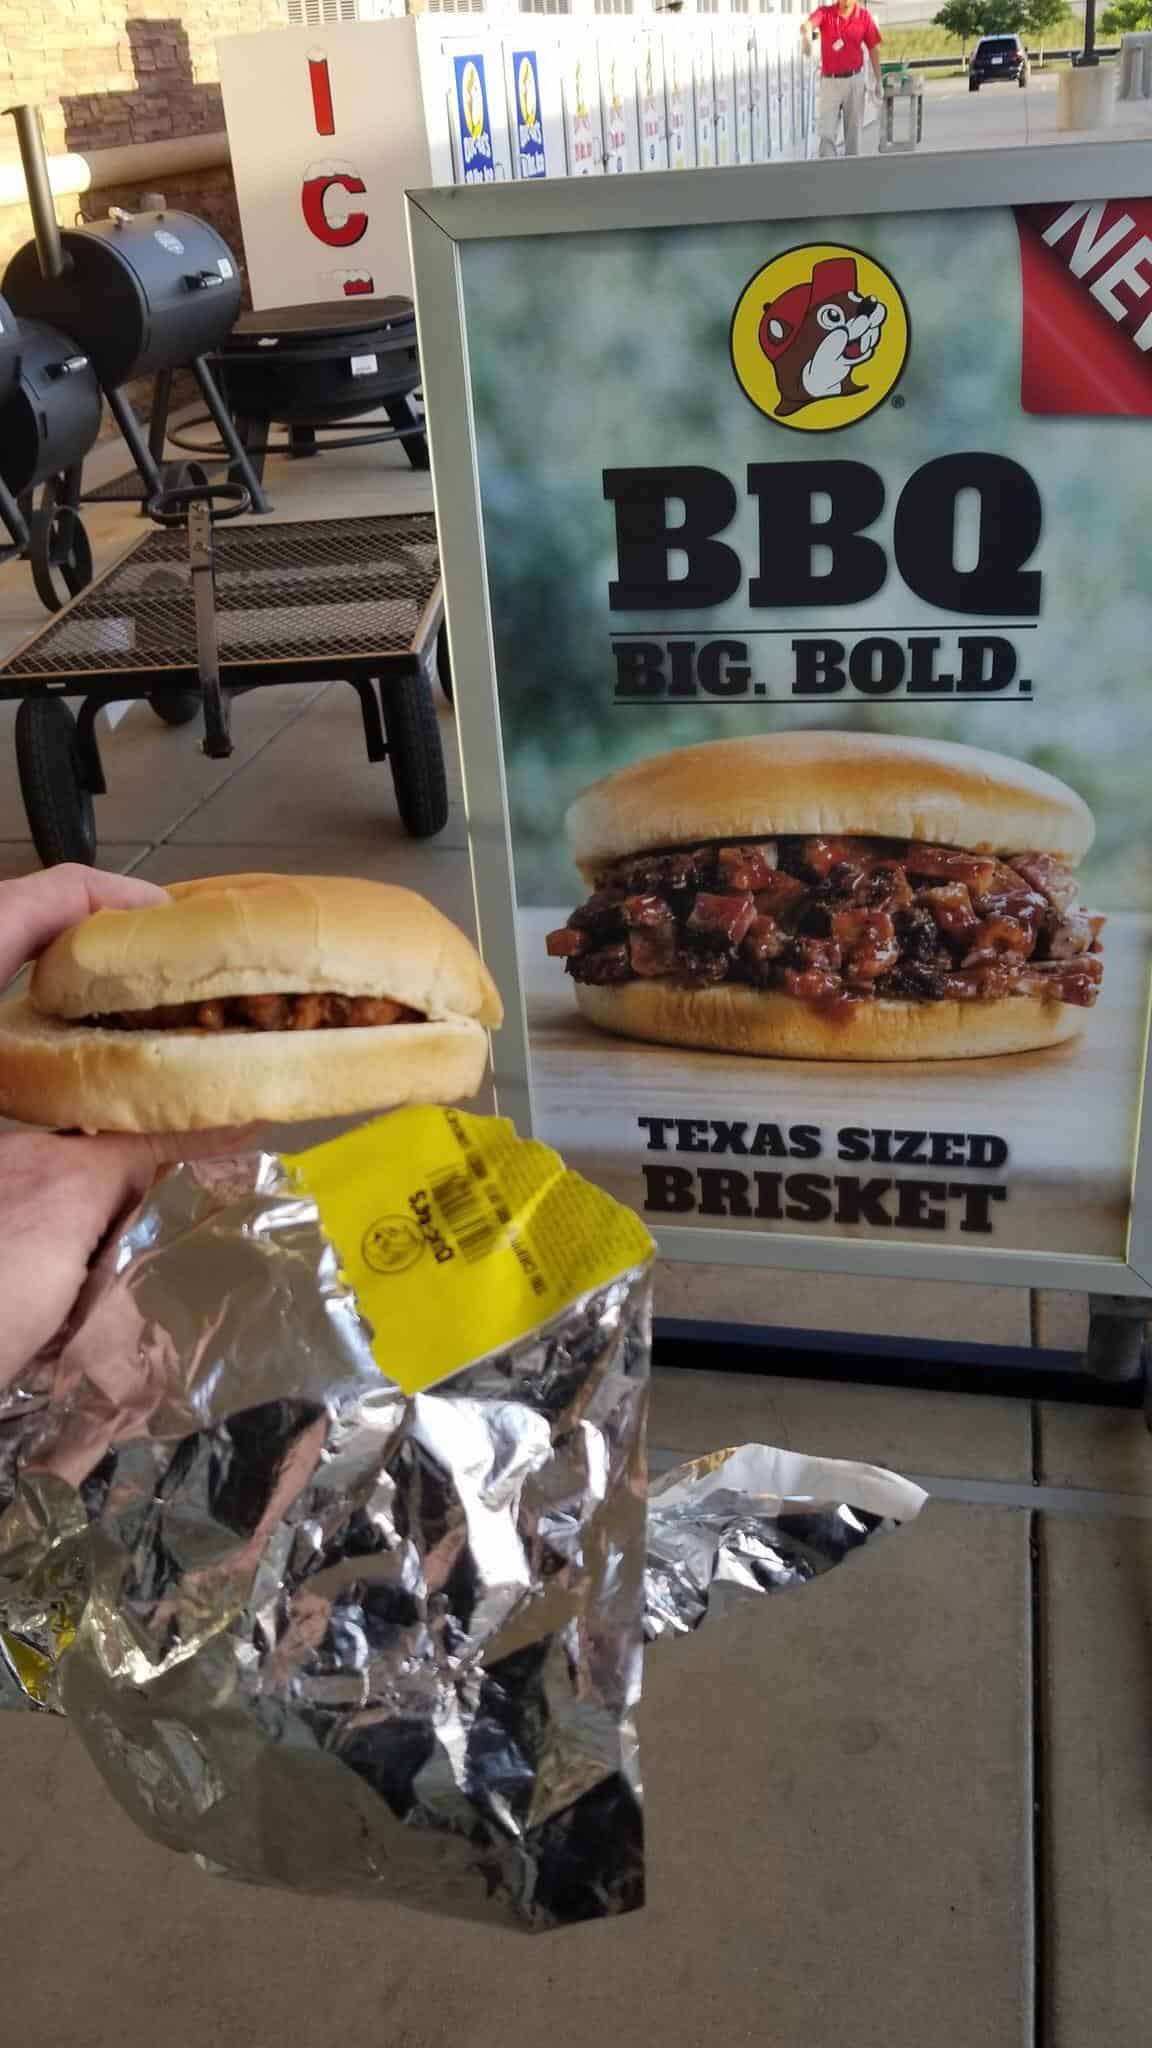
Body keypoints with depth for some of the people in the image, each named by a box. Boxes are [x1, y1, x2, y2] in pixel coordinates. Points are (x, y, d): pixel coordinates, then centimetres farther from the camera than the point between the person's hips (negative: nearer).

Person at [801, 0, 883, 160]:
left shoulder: (864, 16, -2)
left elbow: (873, 48, 5)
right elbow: (807, 24, -28)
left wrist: (878, 81, 3)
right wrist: (806, 34, -53)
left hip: (854, 80, 1)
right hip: (830, 81, -1)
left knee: (854, 129, 9)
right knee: (827, 133, -3)